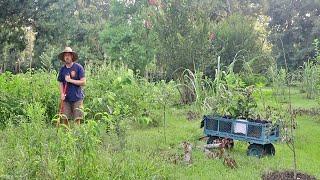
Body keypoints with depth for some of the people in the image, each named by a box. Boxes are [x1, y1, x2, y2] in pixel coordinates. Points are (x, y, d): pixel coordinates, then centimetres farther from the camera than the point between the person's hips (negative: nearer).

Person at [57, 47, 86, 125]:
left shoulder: (78, 67, -4)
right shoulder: (62, 69, 8)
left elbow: (83, 82, -8)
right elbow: (60, 83, 11)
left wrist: (70, 80, -13)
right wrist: (62, 94, -5)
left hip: (77, 98, -3)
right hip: (66, 98, 3)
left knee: (77, 119, -2)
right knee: (65, 119, 3)